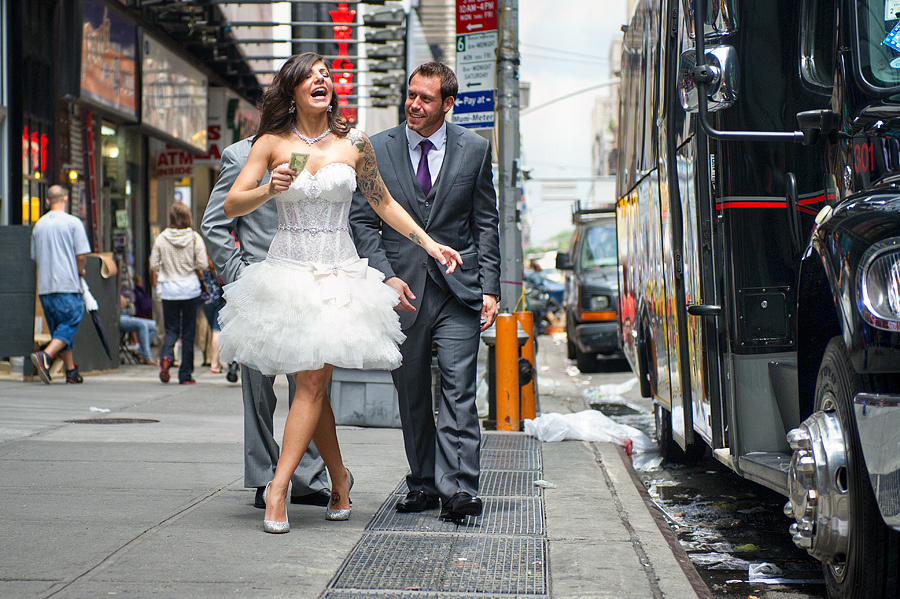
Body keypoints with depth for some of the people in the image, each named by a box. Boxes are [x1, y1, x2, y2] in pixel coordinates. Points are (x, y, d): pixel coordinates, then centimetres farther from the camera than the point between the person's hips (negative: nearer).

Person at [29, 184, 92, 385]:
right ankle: (45, 356, -25)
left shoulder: (39, 224, 10)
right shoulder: (73, 222, -6)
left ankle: (71, 371, 13)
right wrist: (80, 270, 10)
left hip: (44, 286, 6)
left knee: (59, 328, 12)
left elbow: (35, 257, 17)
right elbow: (81, 255, -10)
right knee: (69, 325, -4)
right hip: (67, 285, -6)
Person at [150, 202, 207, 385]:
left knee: (171, 329, 12)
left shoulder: (161, 239, -4)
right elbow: (203, 264, -8)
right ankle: (185, 375, 7)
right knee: (188, 332, 6)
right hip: (190, 288, -1)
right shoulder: (195, 238, -6)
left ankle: (166, 356, -18)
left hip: (169, 288, 1)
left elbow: (154, 265, -1)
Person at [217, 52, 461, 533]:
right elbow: (231, 205, -1)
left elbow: (383, 202, 16)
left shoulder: (354, 144, 4)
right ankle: (339, 478, 20)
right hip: (287, 271, 0)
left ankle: (278, 486, -11)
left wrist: (428, 243, 11)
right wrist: (269, 190, -20)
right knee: (308, 383, 3)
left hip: (338, 272, 0)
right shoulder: (272, 144, 2)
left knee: (313, 382, -10)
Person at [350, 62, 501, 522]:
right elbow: (362, 221, 4)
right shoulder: (377, 149, 4)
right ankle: (423, 484, 18)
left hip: (458, 289, -1)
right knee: (411, 394, 7)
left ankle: (458, 489, -10)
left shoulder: (474, 149, 5)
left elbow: (486, 223, 6)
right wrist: (386, 276, -8)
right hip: (403, 289, 1)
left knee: (458, 391, -10)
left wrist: (489, 287, -1)